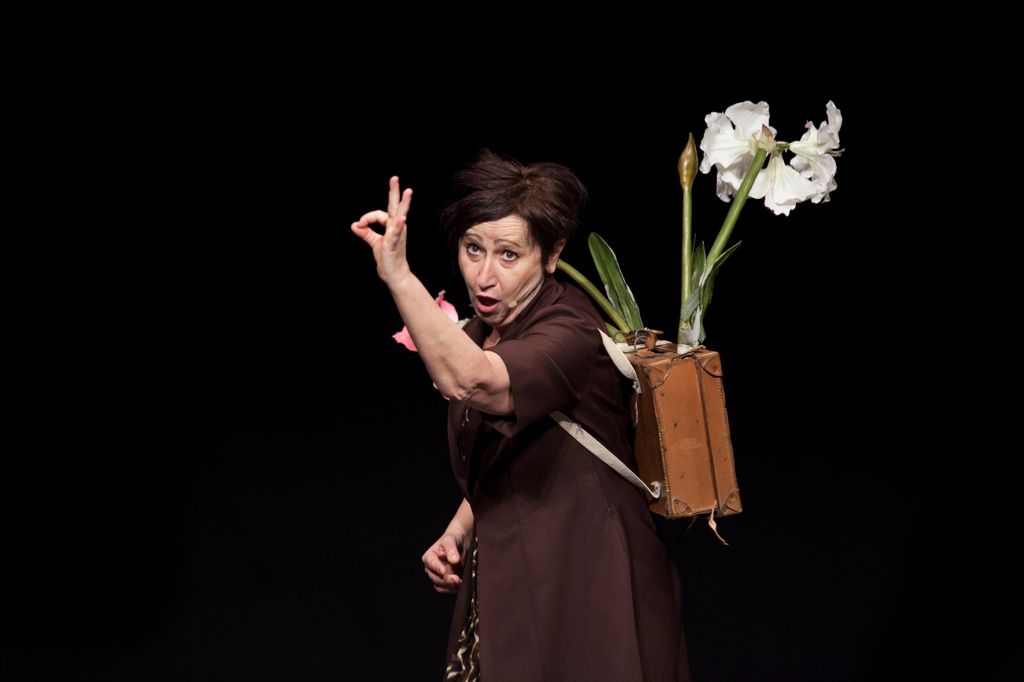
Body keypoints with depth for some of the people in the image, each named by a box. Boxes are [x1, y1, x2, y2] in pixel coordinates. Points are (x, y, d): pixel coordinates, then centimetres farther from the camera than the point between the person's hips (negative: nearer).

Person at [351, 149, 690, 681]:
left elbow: (471, 383, -42)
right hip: (506, 587, 8)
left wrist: (398, 276, -46)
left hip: (584, 596, -8)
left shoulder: (572, 333, -21)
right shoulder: (477, 335, 7)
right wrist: (458, 532, 4)